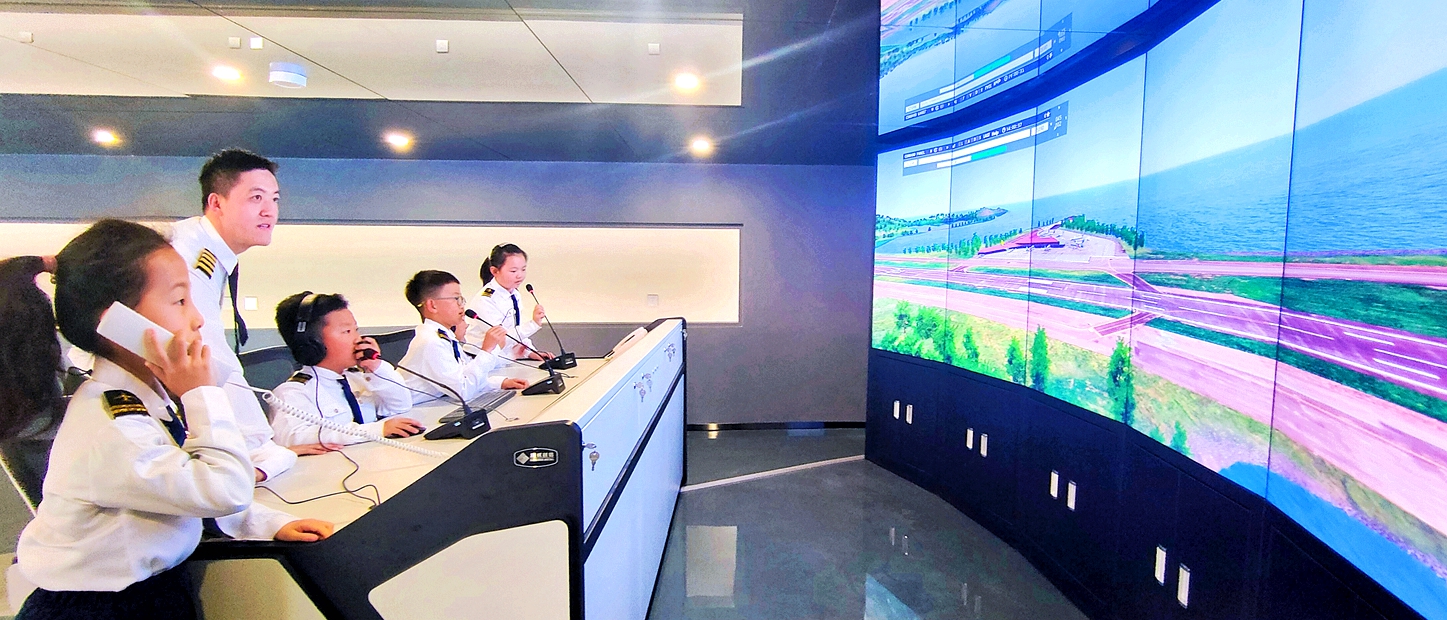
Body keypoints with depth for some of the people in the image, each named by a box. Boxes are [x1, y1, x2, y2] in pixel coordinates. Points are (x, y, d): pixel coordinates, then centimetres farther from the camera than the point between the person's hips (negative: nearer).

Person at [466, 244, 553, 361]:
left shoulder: (514, 294, 8)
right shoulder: (485, 299, -17)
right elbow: (500, 339, -24)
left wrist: (530, 352, 0)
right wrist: (533, 323, -30)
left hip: (509, 359, 7)